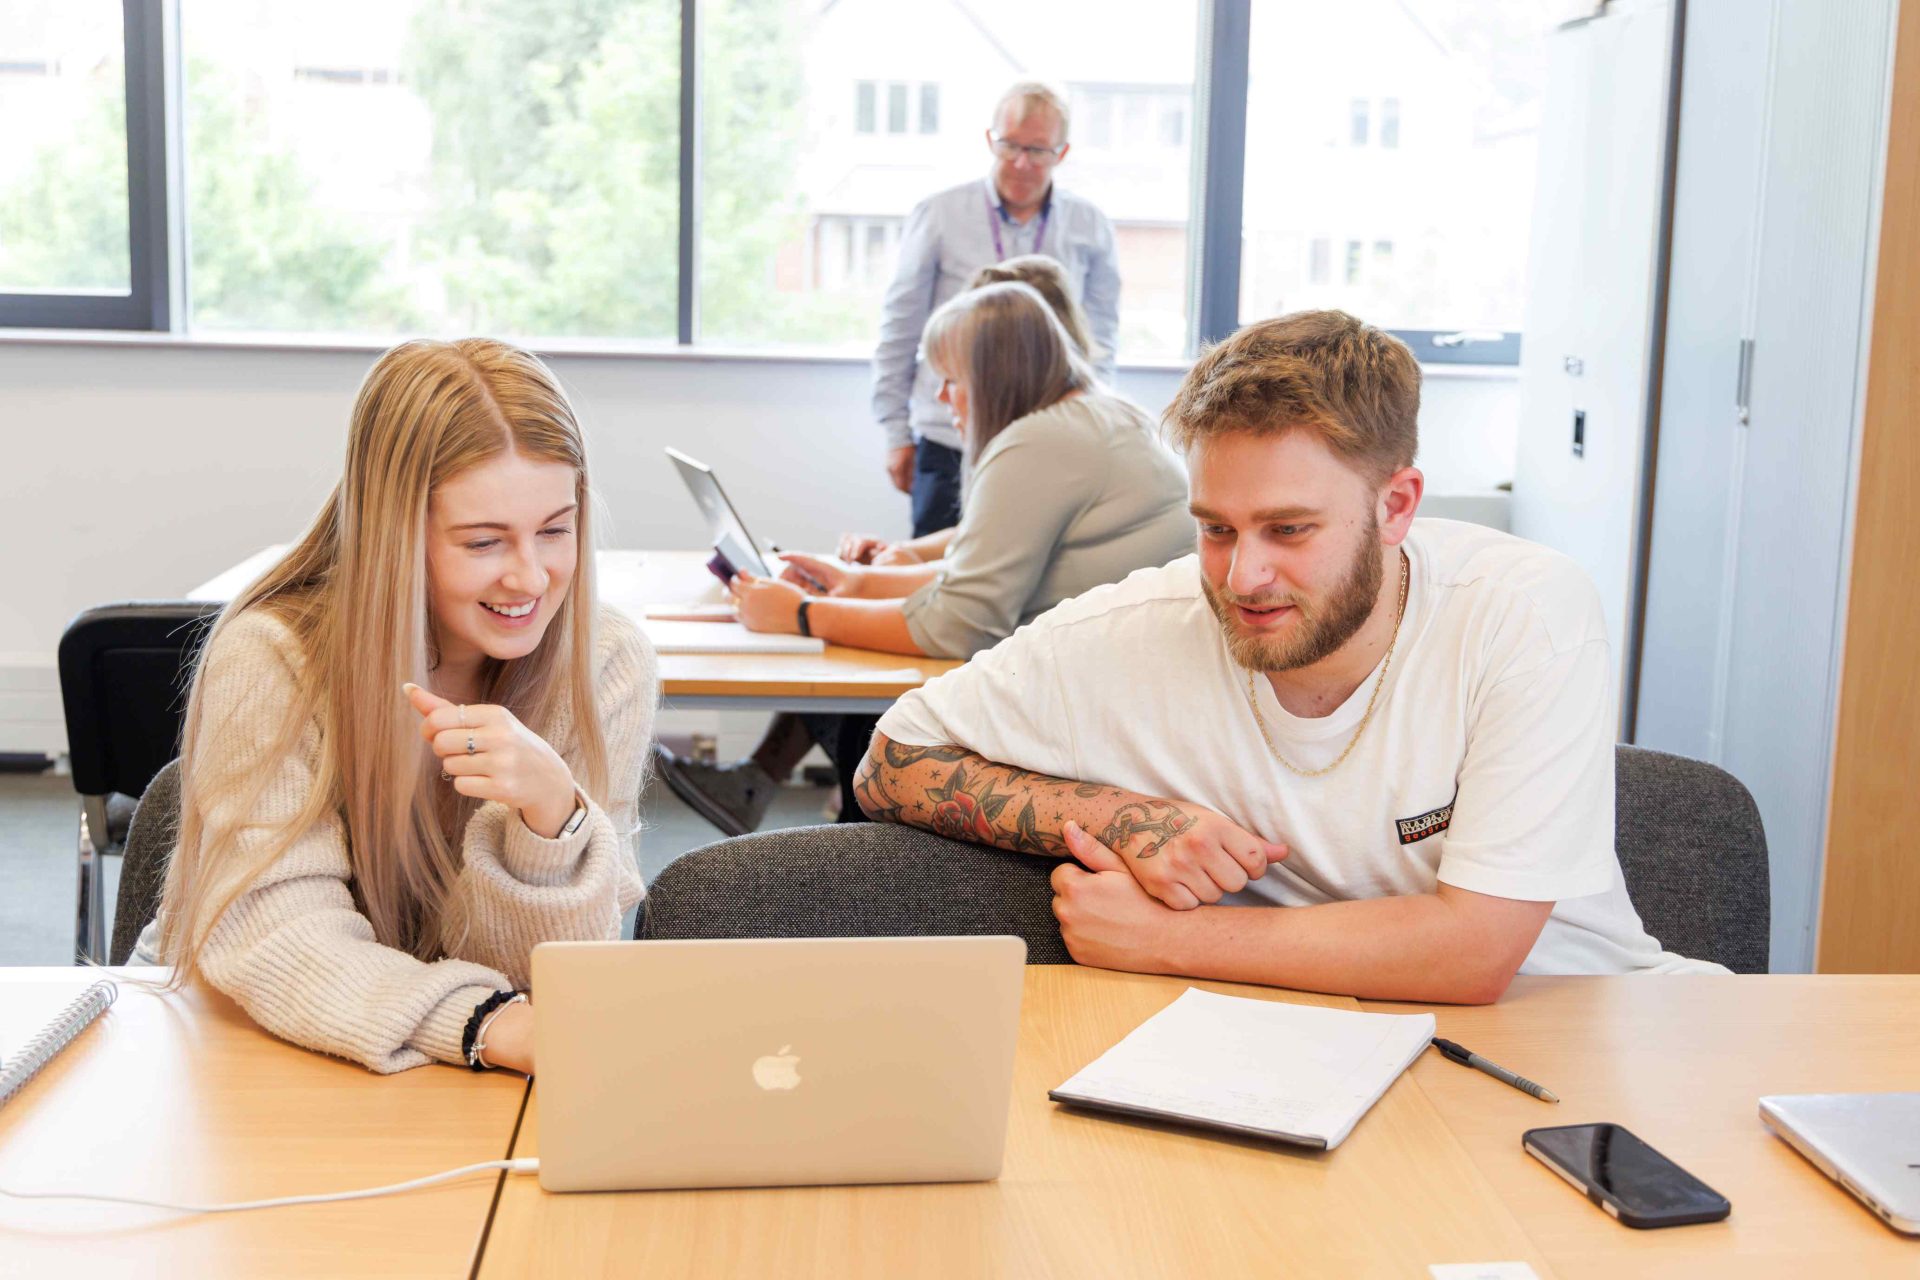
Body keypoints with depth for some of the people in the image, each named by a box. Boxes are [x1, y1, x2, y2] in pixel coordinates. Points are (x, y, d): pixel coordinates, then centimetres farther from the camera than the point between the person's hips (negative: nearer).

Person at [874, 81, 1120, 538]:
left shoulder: (1090, 227, 5)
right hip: (948, 443, -1)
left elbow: (1100, 336, 14)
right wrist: (897, 434, 5)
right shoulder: (938, 215, 0)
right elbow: (899, 329, 5)